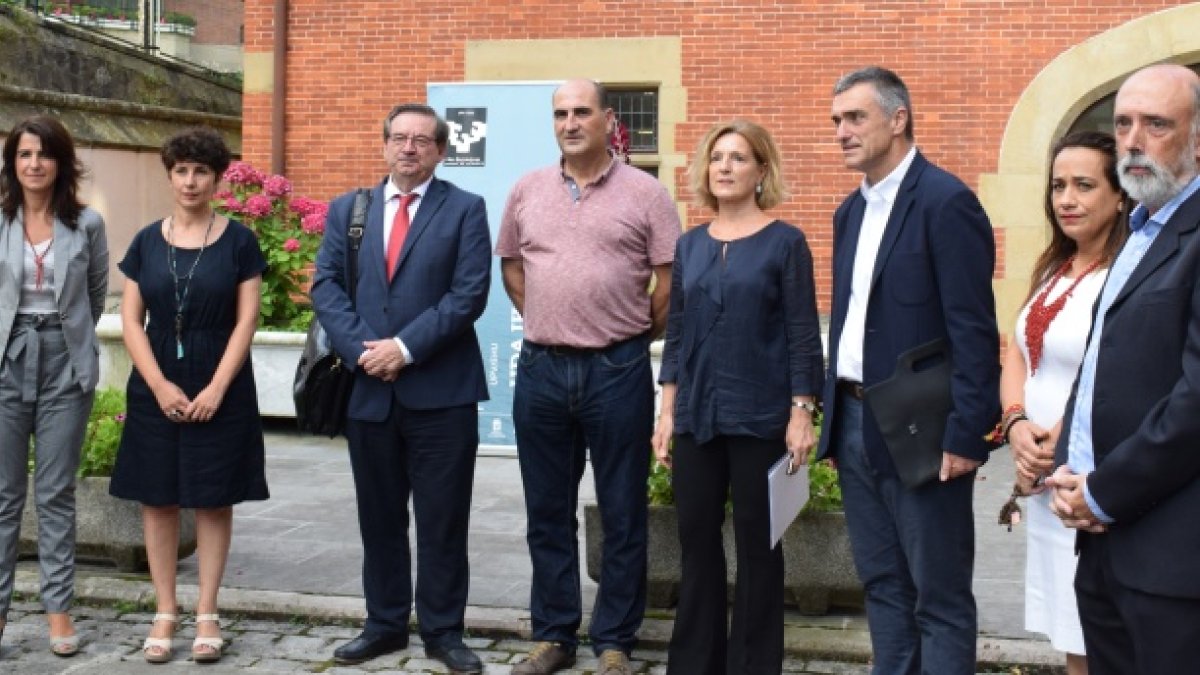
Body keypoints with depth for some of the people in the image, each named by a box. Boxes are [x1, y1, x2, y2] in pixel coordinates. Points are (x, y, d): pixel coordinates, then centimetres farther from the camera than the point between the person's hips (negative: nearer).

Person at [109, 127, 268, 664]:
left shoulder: (238, 240, -1)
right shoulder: (147, 241, 4)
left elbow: (246, 320, -5)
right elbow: (131, 321, 2)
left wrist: (216, 388, -12)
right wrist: (160, 386, -9)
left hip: (220, 389, -2)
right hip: (157, 389, 2)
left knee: (214, 501, 4)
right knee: (157, 499, 6)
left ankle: (207, 614, 13)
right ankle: (165, 612, 16)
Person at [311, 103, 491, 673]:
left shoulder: (465, 210, 2)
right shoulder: (347, 210, 12)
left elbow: (469, 293, -8)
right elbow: (327, 286, 4)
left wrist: (405, 347, -15)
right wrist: (361, 350, -11)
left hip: (441, 390, -3)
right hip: (367, 388, 3)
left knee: (442, 519, 3)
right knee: (379, 517, 12)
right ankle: (385, 624, 24)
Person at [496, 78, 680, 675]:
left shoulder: (645, 193, -3)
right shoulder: (527, 191, 8)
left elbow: (670, 278, -3)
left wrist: (638, 335, 2)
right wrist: (543, 321, 13)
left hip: (618, 370, -3)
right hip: (541, 368, 4)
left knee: (622, 515, 5)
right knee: (547, 512, 12)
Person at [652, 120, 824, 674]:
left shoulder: (785, 242, -3)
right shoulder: (689, 245, 9)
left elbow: (803, 335, -5)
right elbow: (676, 333, 11)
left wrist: (801, 413, -11)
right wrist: (667, 413, 7)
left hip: (760, 418, -4)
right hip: (696, 417, 4)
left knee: (757, 544, 6)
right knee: (697, 541, 9)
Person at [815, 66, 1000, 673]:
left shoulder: (946, 202, -12)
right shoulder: (851, 210, 13)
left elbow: (974, 330, -16)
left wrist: (965, 436, -18)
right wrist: (834, 414, 14)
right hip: (855, 424, 8)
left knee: (940, 596, 2)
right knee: (882, 584, 15)